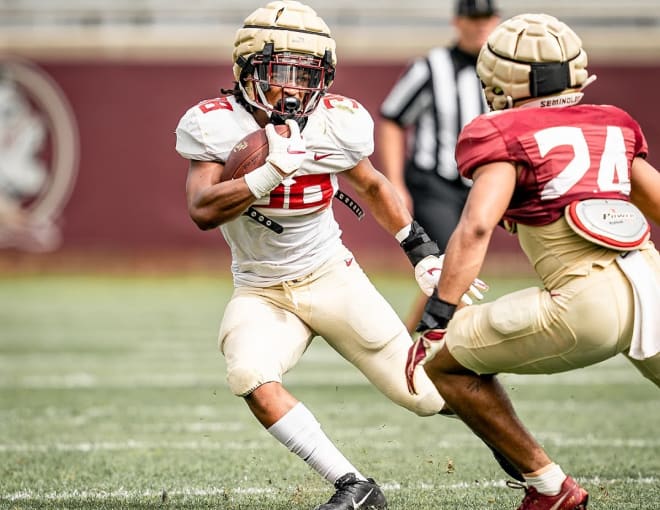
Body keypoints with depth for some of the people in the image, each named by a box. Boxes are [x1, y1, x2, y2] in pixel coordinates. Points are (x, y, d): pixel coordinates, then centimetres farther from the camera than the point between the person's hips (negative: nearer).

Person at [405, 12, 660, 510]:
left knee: (446, 360, 10)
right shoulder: (612, 126, 22)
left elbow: (477, 226, -8)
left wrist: (437, 318, -8)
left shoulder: (506, 136, 5)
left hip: (591, 300, -6)